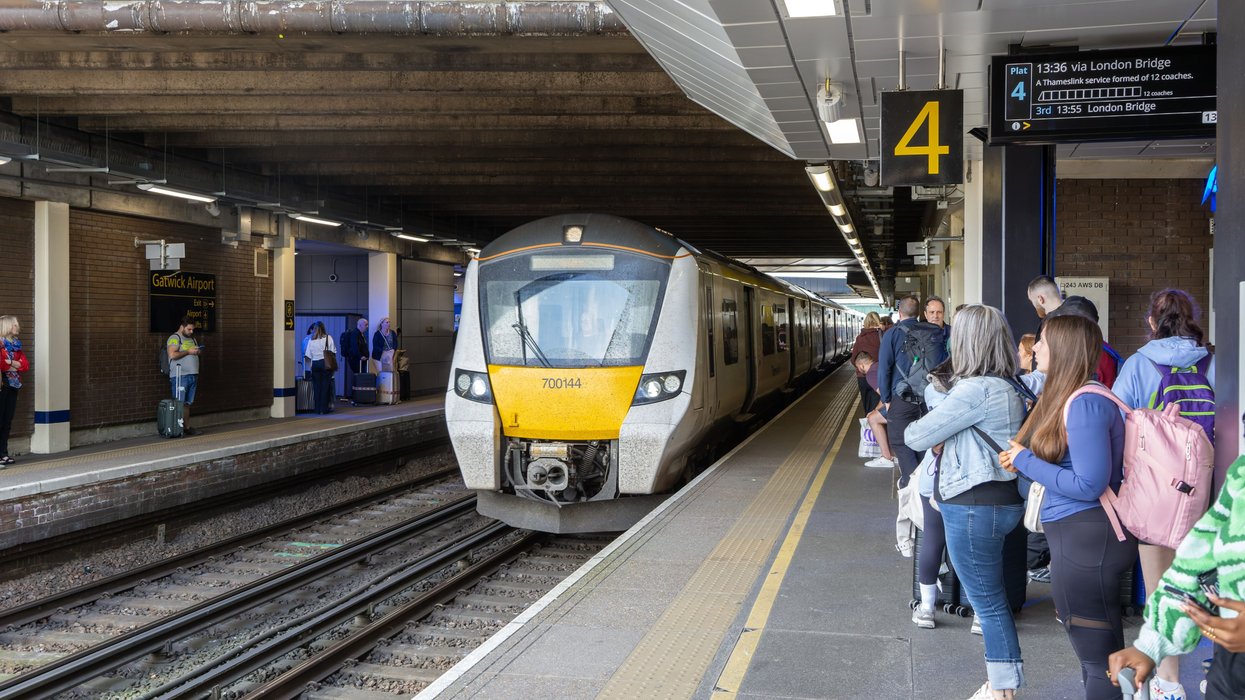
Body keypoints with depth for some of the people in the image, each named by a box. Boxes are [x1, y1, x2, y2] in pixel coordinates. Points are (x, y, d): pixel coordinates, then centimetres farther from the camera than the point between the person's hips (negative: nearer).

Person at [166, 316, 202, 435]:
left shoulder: (192, 339, 20)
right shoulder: (174, 338, -6)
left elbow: (198, 352, 32)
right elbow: (172, 355, -20)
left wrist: (199, 351, 10)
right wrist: (188, 352, -19)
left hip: (192, 375, 8)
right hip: (180, 376, -8)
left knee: (187, 403, 9)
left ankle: (187, 427, 11)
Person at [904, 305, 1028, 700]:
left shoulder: (976, 391, -21)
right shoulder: (1007, 388, 11)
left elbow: (918, 437, -14)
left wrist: (912, 430, 7)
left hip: (974, 507, -10)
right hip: (1000, 500, 10)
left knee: (989, 603, 0)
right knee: (992, 600, 18)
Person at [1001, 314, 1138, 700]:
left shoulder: (1084, 403, -19)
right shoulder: (1069, 397, 13)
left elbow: (1089, 484, -23)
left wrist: (1026, 462, -14)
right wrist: (1025, 461, 2)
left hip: (1086, 538, -11)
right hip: (1082, 535, 11)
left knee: (1098, 656, 0)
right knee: (1102, 651, 19)